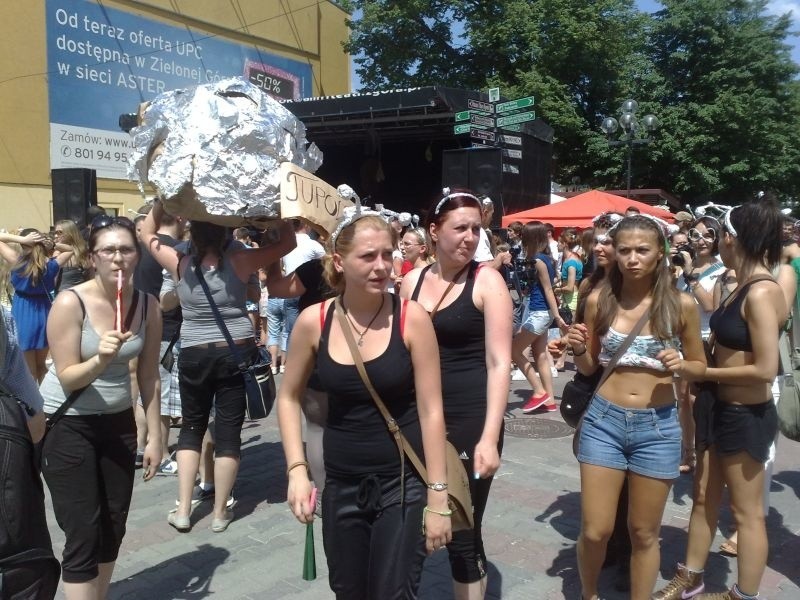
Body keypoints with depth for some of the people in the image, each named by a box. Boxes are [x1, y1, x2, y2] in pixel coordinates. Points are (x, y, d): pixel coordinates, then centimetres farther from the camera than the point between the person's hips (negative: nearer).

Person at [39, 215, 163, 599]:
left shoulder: (148, 306, -6)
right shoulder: (70, 303, -19)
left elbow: (149, 377, 1)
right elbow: (67, 379, -18)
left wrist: (155, 437, 3)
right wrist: (100, 358, -37)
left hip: (118, 422, 4)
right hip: (66, 426, -4)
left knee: (114, 529, 12)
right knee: (84, 533, -4)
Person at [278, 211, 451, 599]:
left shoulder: (410, 317, -14)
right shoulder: (314, 321, -8)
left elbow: (431, 410, -11)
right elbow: (289, 398, 6)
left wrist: (437, 496, -11)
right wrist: (296, 469, -4)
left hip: (403, 482, -3)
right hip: (341, 483, 3)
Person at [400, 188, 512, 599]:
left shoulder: (486, 281, -8)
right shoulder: (412, 282, 5)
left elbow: (499, 363, -12)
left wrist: (490, 437, -19)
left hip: (471, 417, -4)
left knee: (462, 530, 5)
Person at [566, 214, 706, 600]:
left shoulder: (681, 305, -4)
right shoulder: (598, 301, -1)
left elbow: (700, 366, 8)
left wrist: (680, 366, -14)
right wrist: (578, 349, -12)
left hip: (658, 427, 0)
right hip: (603, 421, 1)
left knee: (644, 533, 12)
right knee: (595, 530, 5)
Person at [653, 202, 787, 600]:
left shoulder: (761, 293, -22)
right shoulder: (744, 287, 7)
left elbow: (765, 369, -26)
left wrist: (699, 371, -19)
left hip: (745, 416, -9)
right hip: (720, 408, 9)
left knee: (747, 513, 9)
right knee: (703, 498, 19)